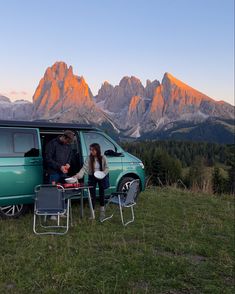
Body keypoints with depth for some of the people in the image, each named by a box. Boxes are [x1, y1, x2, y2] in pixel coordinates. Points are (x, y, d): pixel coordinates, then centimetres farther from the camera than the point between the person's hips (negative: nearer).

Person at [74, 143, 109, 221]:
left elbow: (106, 168, -3)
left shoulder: (103, 158, -11)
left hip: (101, 177, 0)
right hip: (92, 177, 0)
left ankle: (102, 212, 27)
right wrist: (78, 174, -33)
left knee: (101, 193, 9)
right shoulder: (89, 158, -11)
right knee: (92, 195, 3)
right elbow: (84, 168, -18)